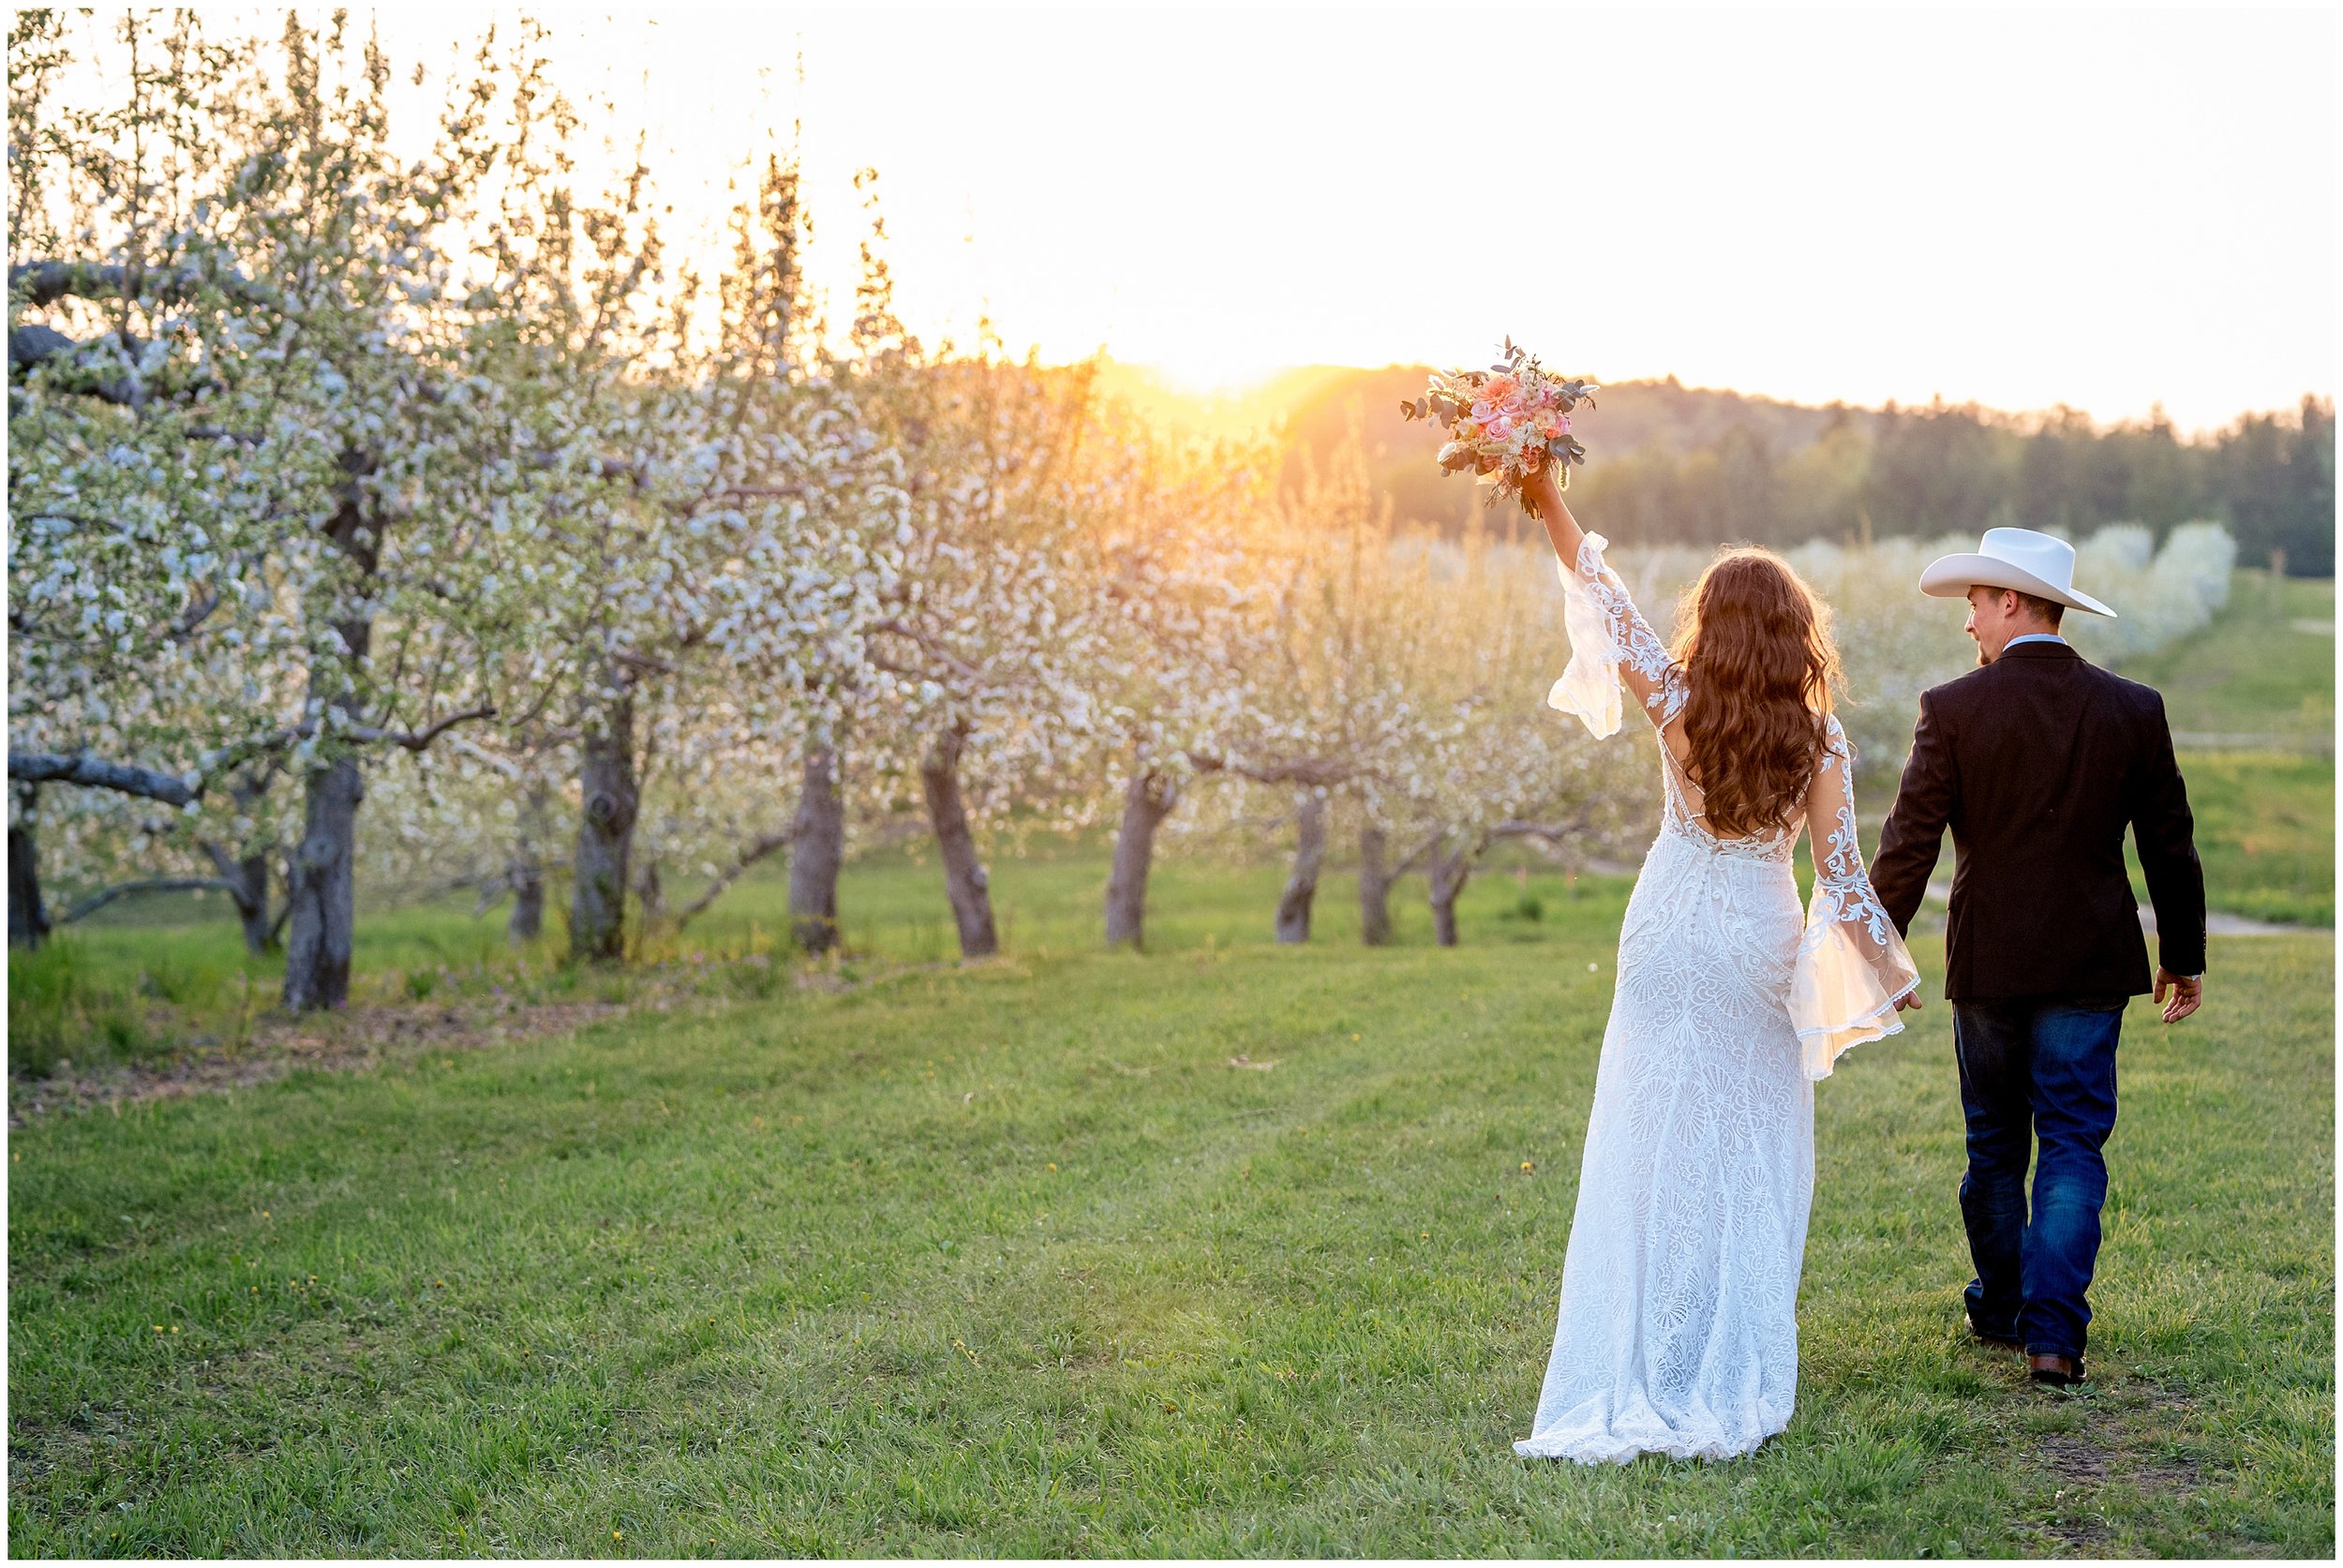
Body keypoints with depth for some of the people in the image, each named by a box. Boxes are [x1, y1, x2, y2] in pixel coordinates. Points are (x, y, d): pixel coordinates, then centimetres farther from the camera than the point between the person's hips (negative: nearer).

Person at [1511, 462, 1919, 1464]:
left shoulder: (1680, 707, -9)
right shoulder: (1820, 738, -8)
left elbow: (1608, 605, -3)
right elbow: (1841, 872, -7)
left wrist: (1551, 504, 5)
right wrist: (1891, 974, 3)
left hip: (1674, 942, 0)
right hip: (1764, 945, 0)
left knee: (1661, 1148, 5)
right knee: (1753, 1161, 9)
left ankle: (1652, 1381, 5)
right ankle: (1738, 1379, 12)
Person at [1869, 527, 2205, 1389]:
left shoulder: (1953, 709, -9)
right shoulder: (2133, 709, -1)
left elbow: (1910, 843, -10)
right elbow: (2171, 847, 4)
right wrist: (2184, 956, 14)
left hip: (1989, 963, 0)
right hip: (2090, 966, 1)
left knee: (1994, 1146, 15)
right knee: (2073, 1145, 4)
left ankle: (2000, 1307, 28)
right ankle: (2052, 1329, -6)